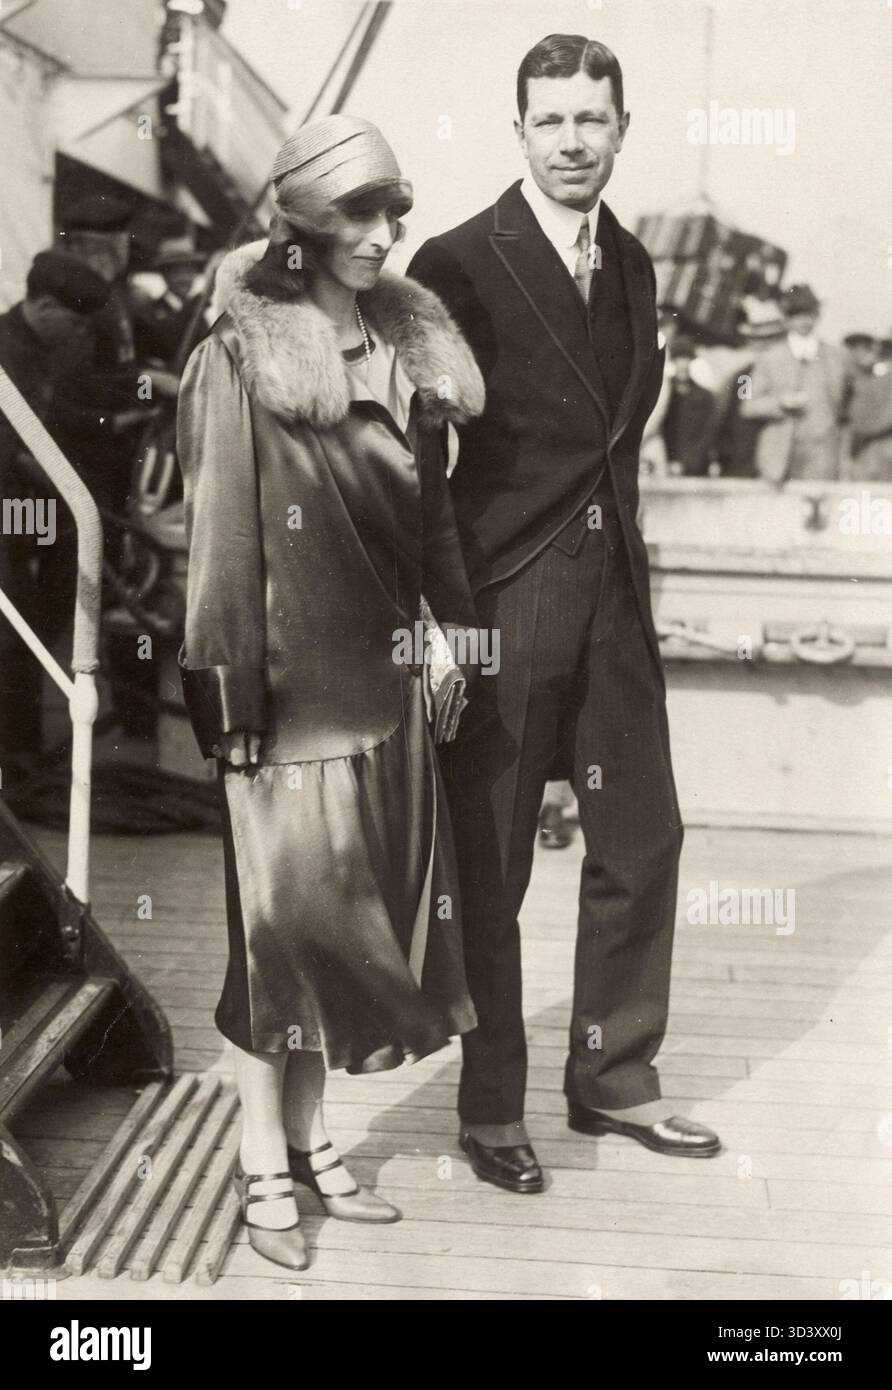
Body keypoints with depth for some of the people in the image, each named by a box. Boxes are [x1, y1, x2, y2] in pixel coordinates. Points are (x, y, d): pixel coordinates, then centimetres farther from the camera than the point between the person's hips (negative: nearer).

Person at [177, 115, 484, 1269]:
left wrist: (458, 625, 7)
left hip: (383, 676, 6)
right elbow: (222, 534, -12)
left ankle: (308, 1140, 27)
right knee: (282, 912, 2)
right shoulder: (243, 352, -10)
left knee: (361, 906, 11)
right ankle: (263, 1169, 18)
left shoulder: (409, 344, 8)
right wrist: (233, 696, -13)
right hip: (292, 682, -6)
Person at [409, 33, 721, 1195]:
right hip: (502, 602, -6)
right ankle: (491, 1108, 21)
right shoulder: (460, 265, -9)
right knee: (489, 866, 5)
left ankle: (612, 1079, 30)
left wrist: (624, 556, 8)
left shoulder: (633, 266, 11)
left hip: (614, 595, 7)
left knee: (643, 838, 12)